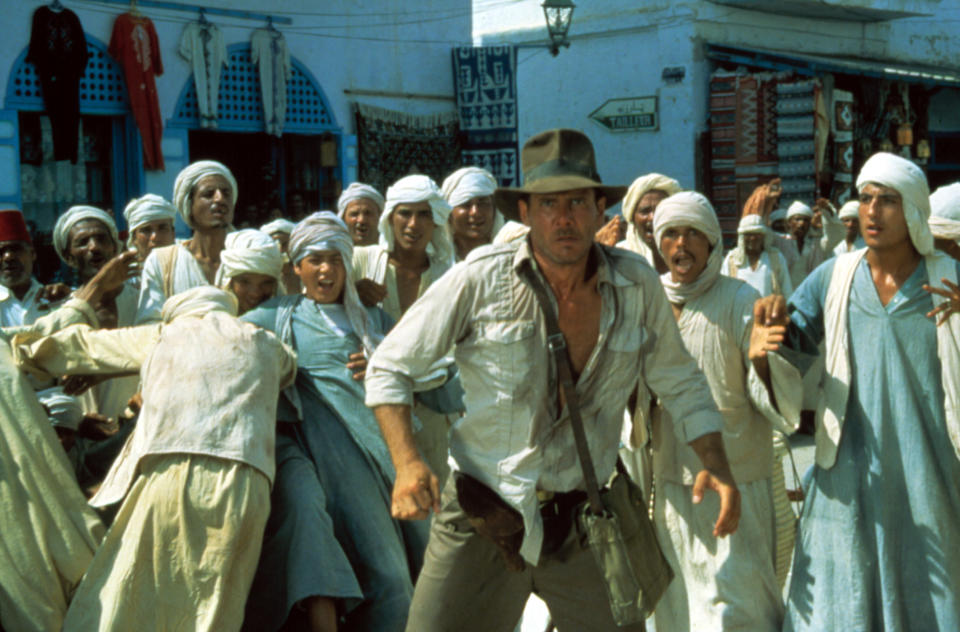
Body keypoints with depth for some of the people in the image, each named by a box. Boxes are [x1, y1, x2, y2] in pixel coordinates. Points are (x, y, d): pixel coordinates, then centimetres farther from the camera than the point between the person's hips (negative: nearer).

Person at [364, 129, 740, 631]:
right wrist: (407, 464, -17)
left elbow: (681, 384, 13)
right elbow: (388, 368, -3)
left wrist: (716, 466, -1)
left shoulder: (637, 286, -2)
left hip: (584, 521, 3)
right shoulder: (480, 280, -10)